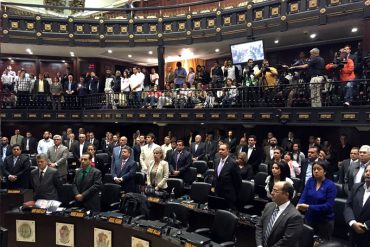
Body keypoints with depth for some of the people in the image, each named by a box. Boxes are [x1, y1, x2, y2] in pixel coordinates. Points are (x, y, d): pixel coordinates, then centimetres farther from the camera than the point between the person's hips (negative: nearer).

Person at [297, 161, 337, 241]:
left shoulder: (331, 185, -11)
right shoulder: (310, 181, 0)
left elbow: (329, 205, -19)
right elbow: (303, 197, -5)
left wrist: (309, 207, -26)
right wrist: (299, 205, -27)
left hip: (325, 221, -3)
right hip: (309, 219, 3)